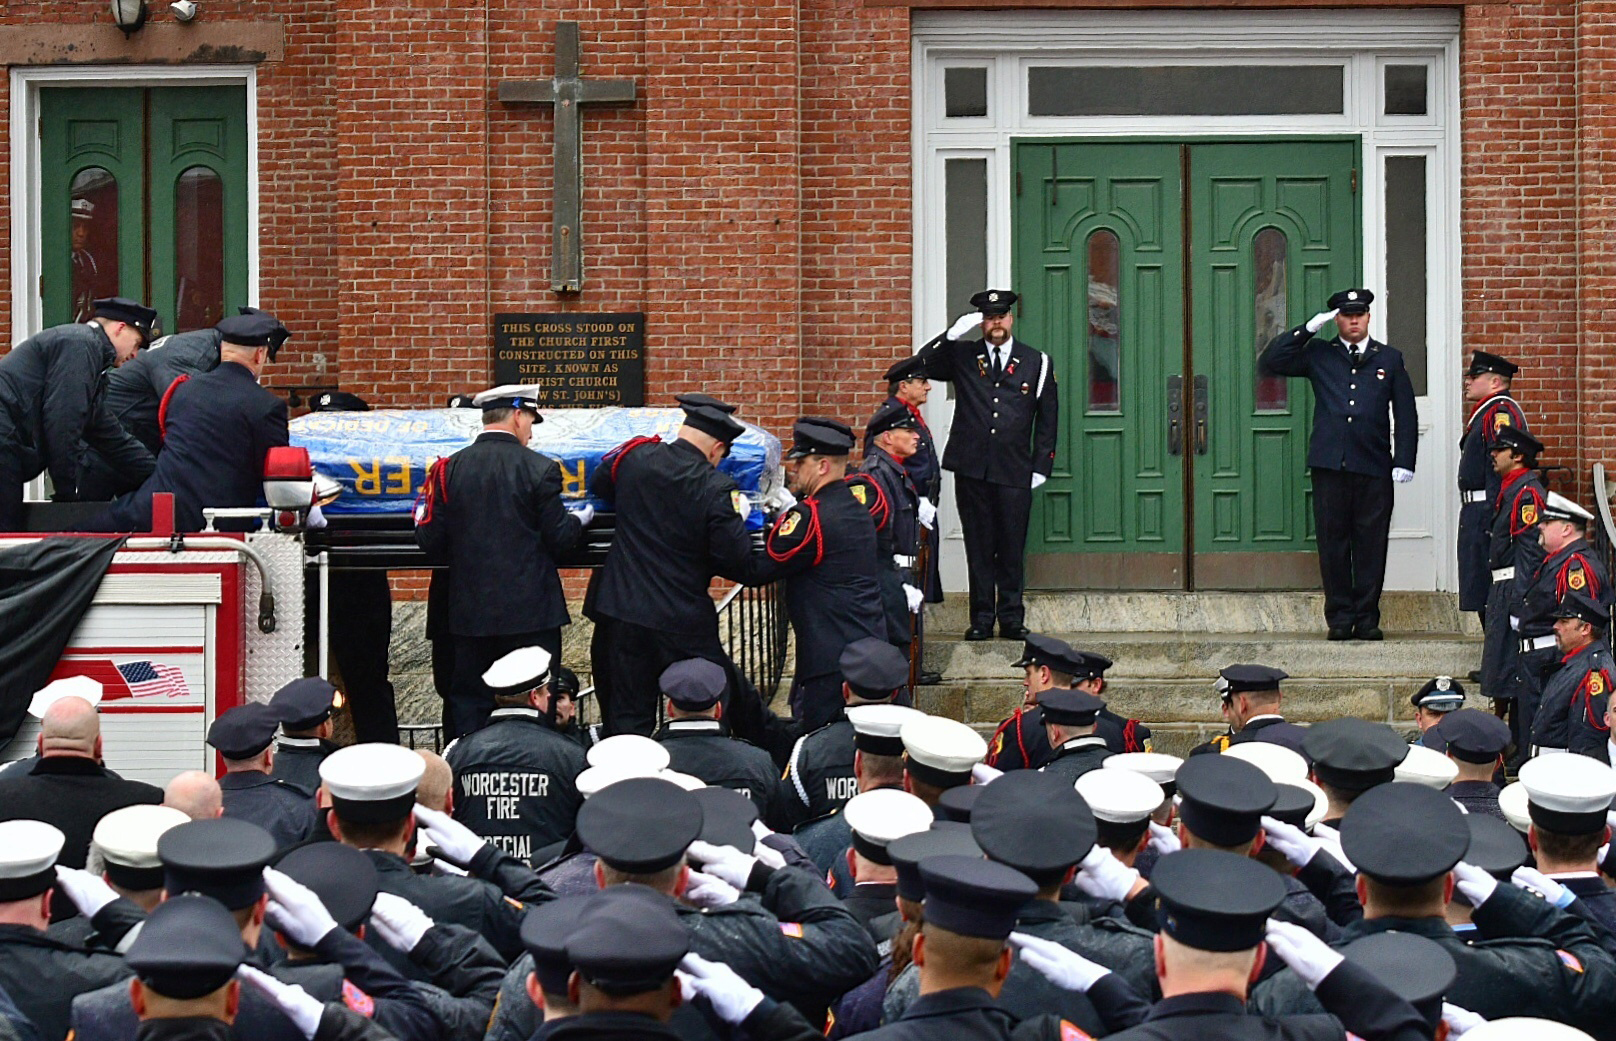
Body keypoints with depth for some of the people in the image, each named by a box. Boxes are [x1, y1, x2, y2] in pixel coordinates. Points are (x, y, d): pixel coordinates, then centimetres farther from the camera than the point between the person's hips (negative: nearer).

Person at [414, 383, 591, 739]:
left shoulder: (449, 469, 1)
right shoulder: (540, 469, -8)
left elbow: (430, 540, 0)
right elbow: (558, 539, -6)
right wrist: (579, 520, 15)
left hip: (471, 612, 3)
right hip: (531, 611, -3)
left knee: (468, 705, 9)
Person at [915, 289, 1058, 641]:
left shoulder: (1037, 363, 11)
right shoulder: (962, 356, 11)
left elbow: (1048, 419, 12)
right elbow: (921, 365, -1)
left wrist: (1041, 467, 4)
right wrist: (952, 334, -10)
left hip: (1015, 472, 0)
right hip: (971, 468, 0)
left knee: (1012, 547, 0)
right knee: (978, 546, 2)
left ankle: (1011, 618, 8)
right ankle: (982, 618, 8)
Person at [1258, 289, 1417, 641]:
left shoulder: (1389, 359, 13)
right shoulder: (1319, 355, 12)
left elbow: (1406, 414, 11)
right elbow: (1269, 364, 4)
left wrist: (1404, 462, 0)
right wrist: (1307, 330, -1)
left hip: (1373, 467, 0)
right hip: (1330, 466, 0)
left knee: (1371, 544, 0)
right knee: (1333, 542, 1)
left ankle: (1367, 618, 8)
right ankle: (1339, 618, 8)